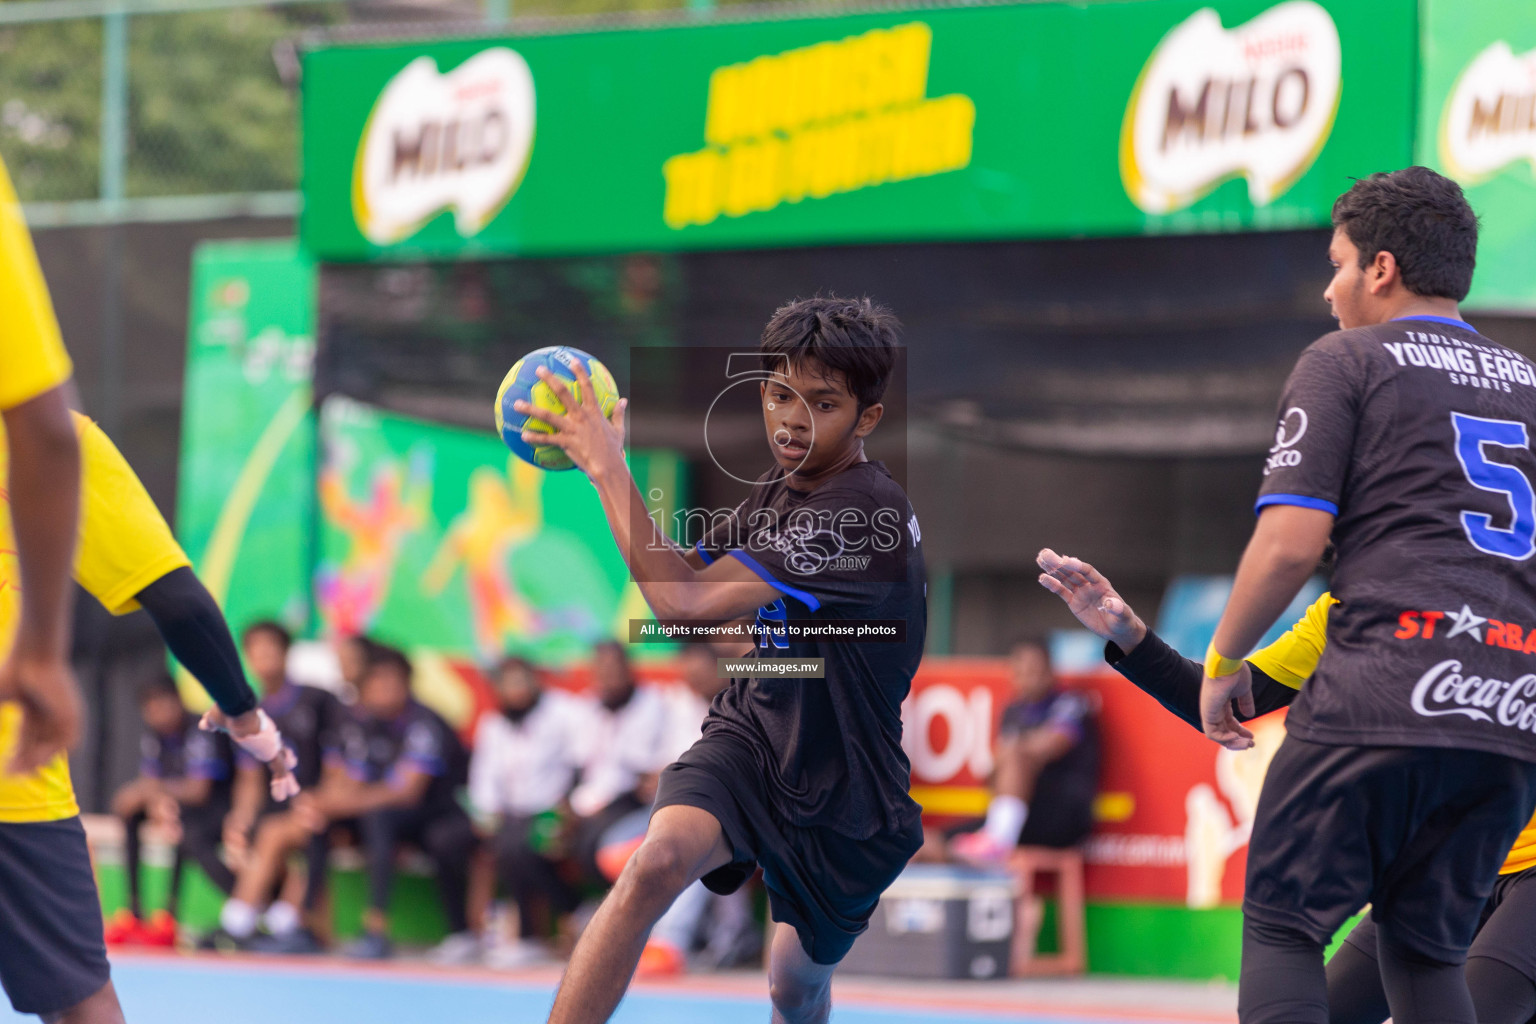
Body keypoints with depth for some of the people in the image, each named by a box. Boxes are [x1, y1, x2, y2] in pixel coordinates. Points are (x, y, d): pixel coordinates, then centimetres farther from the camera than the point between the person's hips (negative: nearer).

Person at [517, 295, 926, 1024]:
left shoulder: (865, 512, -27)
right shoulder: (777, 493, 1)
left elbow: (689, 601, -31)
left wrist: (608, 466, -27)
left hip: (844, 791, -4)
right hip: (748, 738, 4)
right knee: (656, 863, -29)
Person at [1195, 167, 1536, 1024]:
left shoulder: (1346, 361, 5)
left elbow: (1291, 542, -5)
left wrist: (1223, 663, 7)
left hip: (1380, 696, -6)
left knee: (1283, 927, 2)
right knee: (1427, 950, 14)